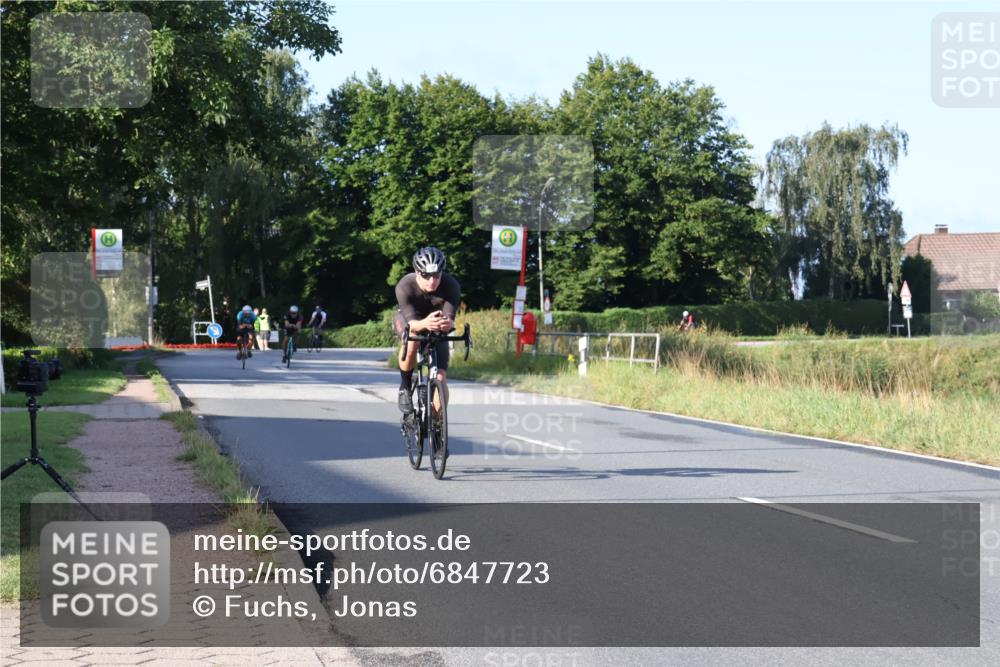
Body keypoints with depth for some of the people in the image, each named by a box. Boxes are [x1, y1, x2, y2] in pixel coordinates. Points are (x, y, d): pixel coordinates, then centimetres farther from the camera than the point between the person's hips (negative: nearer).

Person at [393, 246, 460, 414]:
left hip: (436, 322, 2)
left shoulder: (451, 286, -33)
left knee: (440, 378, -12)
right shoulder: (404, 287, -35)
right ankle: (405, 388, -14)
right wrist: (424, 324, -65)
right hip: (407, 318, -2)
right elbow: (411, 323, -42)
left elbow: (450, 317, -39)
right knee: (411, 342, -37)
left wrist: (448, 324, -64)